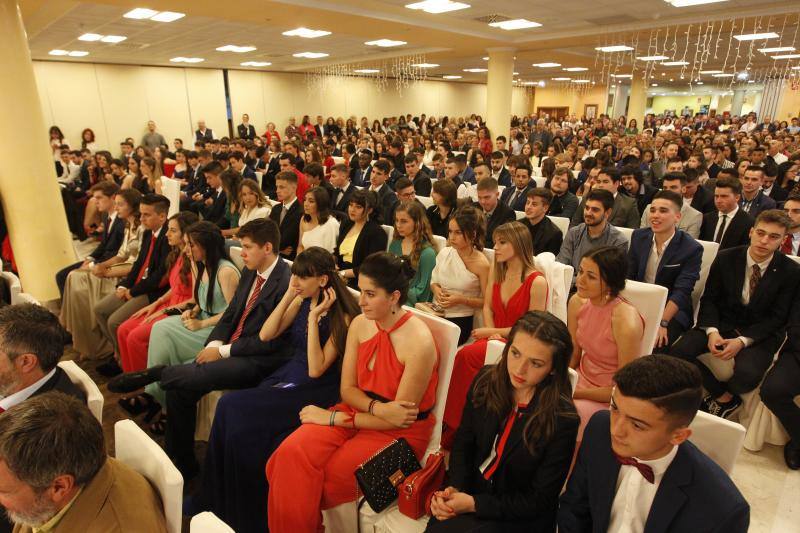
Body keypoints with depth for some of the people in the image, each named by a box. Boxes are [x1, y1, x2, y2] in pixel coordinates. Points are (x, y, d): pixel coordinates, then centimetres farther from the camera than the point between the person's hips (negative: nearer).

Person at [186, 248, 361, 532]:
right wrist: (288, 296, -6)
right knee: (230, 408, -16)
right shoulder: (302, 301, 4)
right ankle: (217, 499, 6)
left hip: (317, 389, -6)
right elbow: (265, 335, 3)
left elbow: (316, 369, -19)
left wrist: (313, 318, -23)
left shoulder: (343, 315, -15)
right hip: (288, 375, 6)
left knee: (235, 410, -20)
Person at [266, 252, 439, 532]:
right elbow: (348, 389, 2)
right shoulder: (360, 323, -3)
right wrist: (378, 408, -19)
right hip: (358, 411, 6)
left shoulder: (419, 343, -22)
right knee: (290, 454, -19)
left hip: (399, 432, -5)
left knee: (309, 478, -19)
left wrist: (333, 418, -12)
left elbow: (398, 419, -16)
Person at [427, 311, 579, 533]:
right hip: (469, 489, 4)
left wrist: (474, 504, -19)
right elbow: (463, 441, 3)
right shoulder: (486, 380, -9)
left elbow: (539, 500, -13)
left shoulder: (563, 420, -21)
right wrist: (455, 487, -13)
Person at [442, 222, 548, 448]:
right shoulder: (496, 270, 6)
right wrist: (492, 333, -6)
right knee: (464, 357, -28)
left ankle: (453, 431, -14)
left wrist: (492, 331, -11)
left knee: (467, 355, -29)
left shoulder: (537, 282, -14)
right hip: (496, 339, 5)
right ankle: (452, 426, -14)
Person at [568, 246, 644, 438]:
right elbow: (573, 354, 5)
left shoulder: (627, 324, -27)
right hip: (581, 378, 6)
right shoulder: (577, 302, -9)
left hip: (609, 399, -5)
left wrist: (574, 394, -14)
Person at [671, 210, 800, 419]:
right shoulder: (725, 258, -4)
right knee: (678, 352, -22)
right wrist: (712, 331, -18)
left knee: (747, 375, -32)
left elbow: (777, 317, -6)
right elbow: (709, 298, 0)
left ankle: (718, 399, 4)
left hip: (760, 333, -2)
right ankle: (724, 396, 2)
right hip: (721, 322, 2)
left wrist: (743, 341, -20)